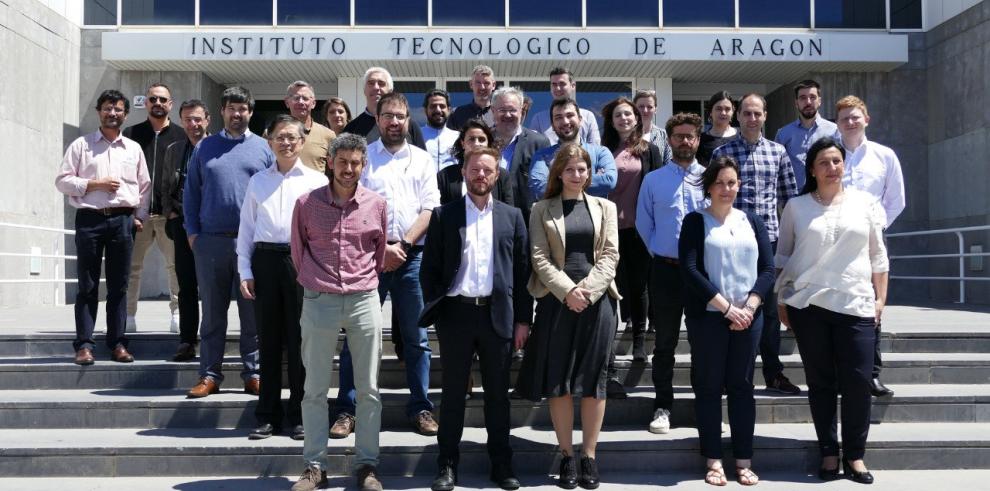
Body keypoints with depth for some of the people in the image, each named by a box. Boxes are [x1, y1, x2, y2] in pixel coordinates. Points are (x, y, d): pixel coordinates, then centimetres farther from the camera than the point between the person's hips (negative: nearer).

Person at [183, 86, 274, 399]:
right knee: (212, 313, 7)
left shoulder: (263, 148, 8)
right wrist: (192, 232, 3)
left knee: (253, 313, 3)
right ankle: (210, 375, 13)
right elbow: (191, 193, 12)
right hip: (211, 241, 1)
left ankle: (252, 374, 11)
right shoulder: (204, 148, 12)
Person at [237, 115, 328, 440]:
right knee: (268, 340, 8)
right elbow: (246, 228, 13)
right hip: (265, 260, 3)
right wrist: (245, 271, 6)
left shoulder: (317, 181, 5)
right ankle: (268, 416, 18)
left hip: (303, 260, -2)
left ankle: (300, 416, 14)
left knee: (300, 340, 2)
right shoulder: (257, 181, 13)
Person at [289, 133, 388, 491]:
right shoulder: (307, 203, -1)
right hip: (319, 302, 0)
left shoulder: (377, 205, 2)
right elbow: (298, 251, 11)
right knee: (315, 389, 5)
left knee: (369, 388, 5)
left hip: (364, 301, 1)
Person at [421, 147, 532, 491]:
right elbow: (429, 268, 4)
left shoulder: (512, 216, 8)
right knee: (452, 393, 7)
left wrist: (523, 319, 2)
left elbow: (522, 270, 6)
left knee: (497, 393, 9)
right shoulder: (444, 215, 5)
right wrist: (434, 310, -4)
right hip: (456, 312, -1)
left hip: (498, 314, 1)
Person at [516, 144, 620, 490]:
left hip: (597, 301, 1)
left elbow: (610, 254, 3)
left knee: (593, 380, 3)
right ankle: (566, 457, 12)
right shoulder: (542, 209, 7)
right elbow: (540, 257, -2)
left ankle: (589, 456, 12)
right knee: (558, 381, 2)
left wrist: (588, 290, -11)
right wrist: (567, 291, -13)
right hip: (556, 301, -1)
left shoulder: (604, 207, 12)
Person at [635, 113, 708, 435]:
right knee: (665, 342, 7)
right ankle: (663, 406, 16)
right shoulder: (653, 180, 5)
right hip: (665, 269, 0)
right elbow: (643, 223, 9)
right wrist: (660, 254, 7)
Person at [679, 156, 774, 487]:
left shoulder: (753, 222, 12)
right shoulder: (696, 221, 2)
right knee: (709, 387, 2)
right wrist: (727, 307, -13)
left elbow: (767, 269, 6)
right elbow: (690, 270, -9)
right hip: (707, 317, -3)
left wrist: (748, 307, -9)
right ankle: (713, 461, 9)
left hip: (748, 317, 3)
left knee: (742, 386, 6)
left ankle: (743, 461, 13)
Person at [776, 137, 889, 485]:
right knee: (820, 381, 5)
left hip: (855, 304, 0)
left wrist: (880, 298, 5)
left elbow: (878, 255, 11)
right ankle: (829, 452, 15)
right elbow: (782, 256, 10)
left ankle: (855, 455, 12)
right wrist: (782, 301, 5)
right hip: (807, 304, 0)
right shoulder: (796, 207, 7)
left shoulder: (865, 203, 9)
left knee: (857, 380, -2)